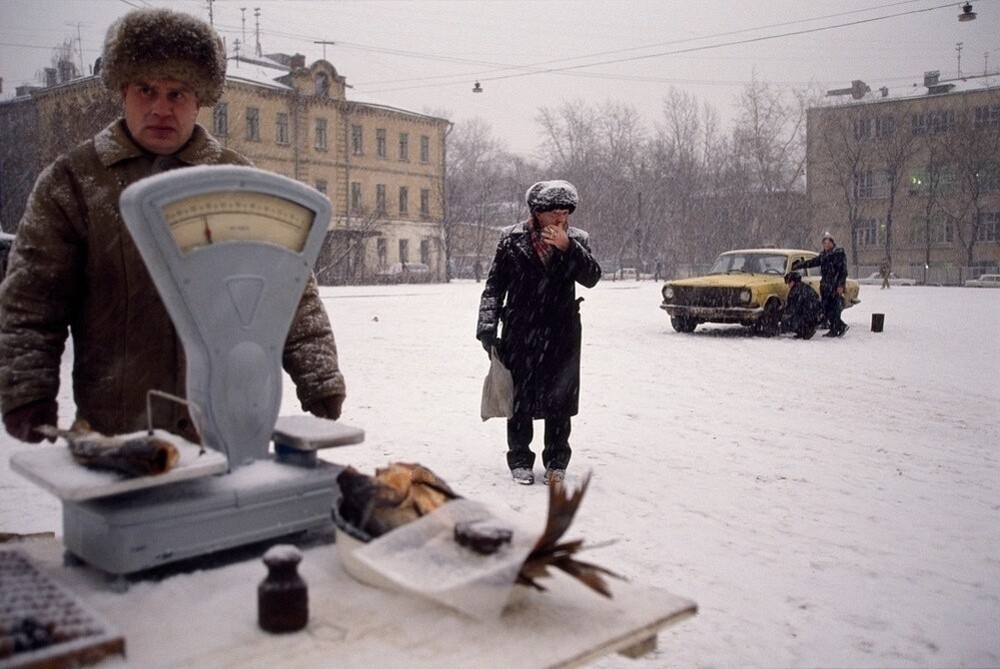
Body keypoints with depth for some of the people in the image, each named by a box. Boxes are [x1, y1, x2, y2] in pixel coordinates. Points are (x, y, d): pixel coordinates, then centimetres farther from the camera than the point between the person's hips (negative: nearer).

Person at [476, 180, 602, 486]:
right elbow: (494, 285, -1)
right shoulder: (512, 239, -3)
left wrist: (568, 247, -21)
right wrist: (487, 327, -7)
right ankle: (520, 460, 20)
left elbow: (592, 278, -10)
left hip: (562, 335, 1)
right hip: (520, 333, -1)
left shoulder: (577, 239, 3)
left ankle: (556, 461, 21)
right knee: (519, 398, 6)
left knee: (559, 401, 7)